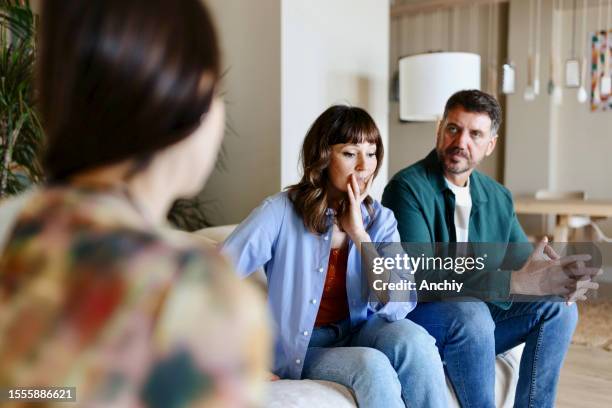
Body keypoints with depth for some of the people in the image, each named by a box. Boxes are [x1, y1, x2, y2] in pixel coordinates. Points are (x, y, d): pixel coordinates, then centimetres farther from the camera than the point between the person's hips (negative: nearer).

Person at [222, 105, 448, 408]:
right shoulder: (282, 211, -14)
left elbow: (397, 307, -14)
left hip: (360, 331, 4)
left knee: (412, 338, -27)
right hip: (301, 349, -3)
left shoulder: (380, 219, -3)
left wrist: (359, 234, -20)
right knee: (372, 364, -32)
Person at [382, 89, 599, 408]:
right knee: (470, 311, -34)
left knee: (557, 307, -5)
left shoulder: (498, 198, 6)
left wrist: (553, 273, -19)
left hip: (474, 313, 7)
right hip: (414, 315, -7)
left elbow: (522, 258, 7)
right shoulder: (408, 188, -17)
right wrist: (515, 282, -32)